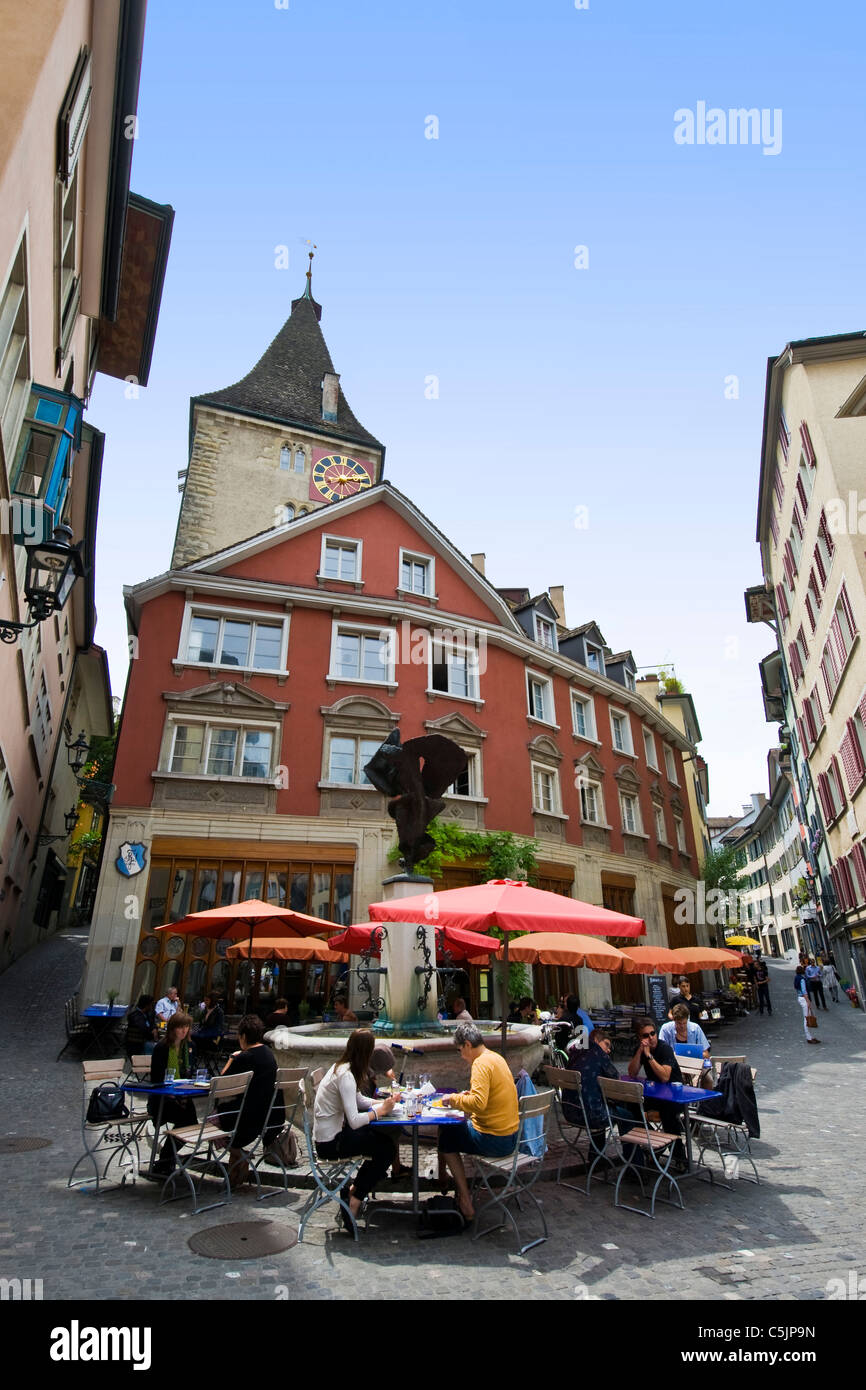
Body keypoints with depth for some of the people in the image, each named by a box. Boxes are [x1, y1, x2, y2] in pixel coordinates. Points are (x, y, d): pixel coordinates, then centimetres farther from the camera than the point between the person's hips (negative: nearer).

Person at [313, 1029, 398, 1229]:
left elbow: (359, 1100, 15)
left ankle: (353, 1190, 15)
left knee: (385, 1137, 8)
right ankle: (354, 1201, 6)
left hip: (333, 1132, 9)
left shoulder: (341, 1067, 5)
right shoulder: (346, 1076, -25)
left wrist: (383, 1102, 1)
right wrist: (381, 1110, -15)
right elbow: (354, 1121, -29)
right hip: (330, 1142, -9)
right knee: (386, 1148, -5)